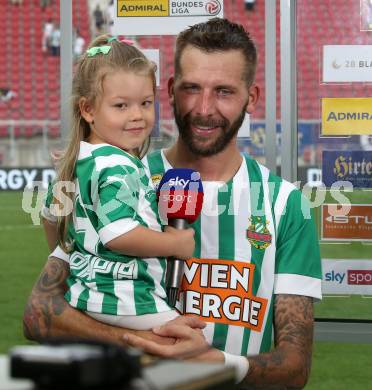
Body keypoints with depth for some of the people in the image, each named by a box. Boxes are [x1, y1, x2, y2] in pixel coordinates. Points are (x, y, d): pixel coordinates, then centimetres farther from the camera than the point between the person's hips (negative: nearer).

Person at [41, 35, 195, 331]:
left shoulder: (78, 159, 10)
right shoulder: (117, 168, -20)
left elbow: (51, 213, 23)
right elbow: (118, 234, -29)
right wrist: (177, 244, -17)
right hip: (123, 299, -11)